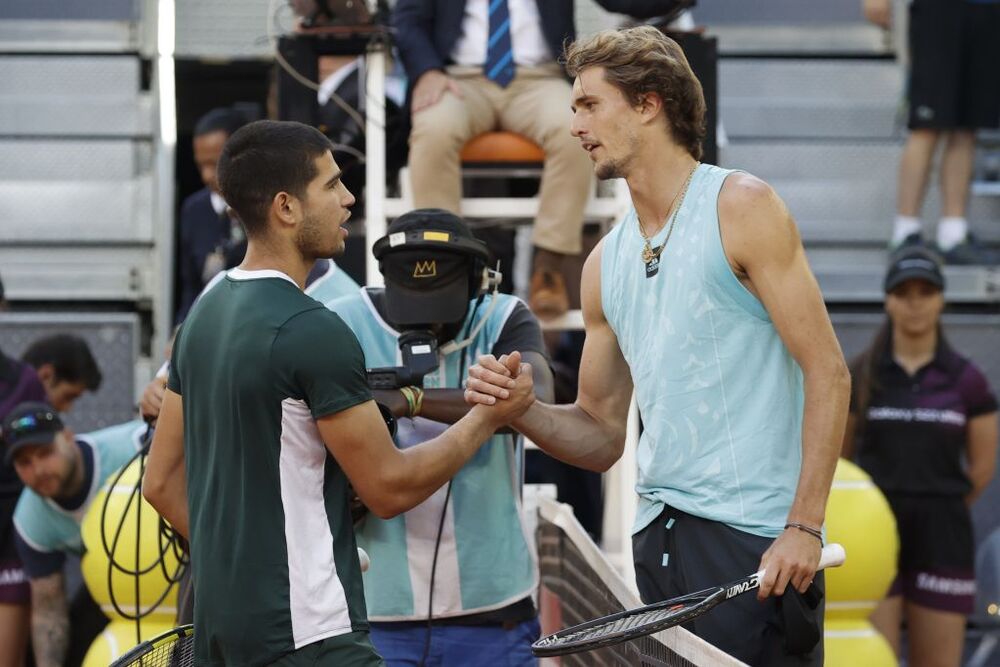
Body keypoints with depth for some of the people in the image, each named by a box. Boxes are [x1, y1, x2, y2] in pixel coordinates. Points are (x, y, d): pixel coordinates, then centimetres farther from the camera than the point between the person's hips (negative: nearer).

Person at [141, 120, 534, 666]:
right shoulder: (312, 331, -17)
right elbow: (390, 488, -12)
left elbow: (162, 482, 15)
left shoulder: (203, 316, 10)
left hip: (219, 622, 9)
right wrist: (489, 417, -1)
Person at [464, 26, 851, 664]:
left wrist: (805, 525, -17)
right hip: (658, 537, 6)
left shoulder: (740, 207, -3)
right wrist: (521, 408, -2)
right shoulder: (605, 263, 15)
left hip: (756, 539, -6)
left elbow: (827, 371, -9)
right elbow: (601, 438, 19)